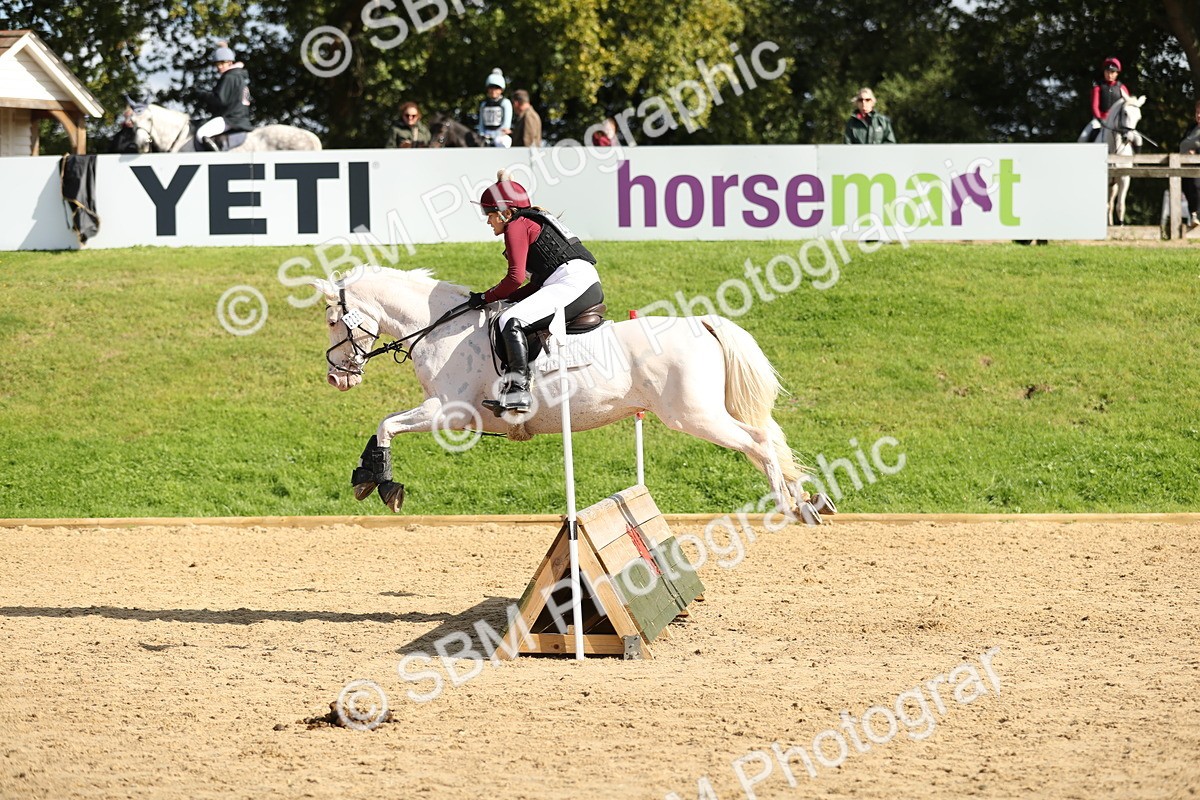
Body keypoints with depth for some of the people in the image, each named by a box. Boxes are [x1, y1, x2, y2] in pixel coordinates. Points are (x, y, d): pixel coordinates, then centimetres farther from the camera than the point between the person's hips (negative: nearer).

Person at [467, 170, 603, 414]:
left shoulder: (516, 227, -1)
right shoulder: (533, 223, 28)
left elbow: (516, 277, -12)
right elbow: (537, 283, 26)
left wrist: (486, 298, 0)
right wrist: (504, 298, 17)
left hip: (572, 282, -11)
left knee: (511, 320, -23)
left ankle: (518, 390, -37)